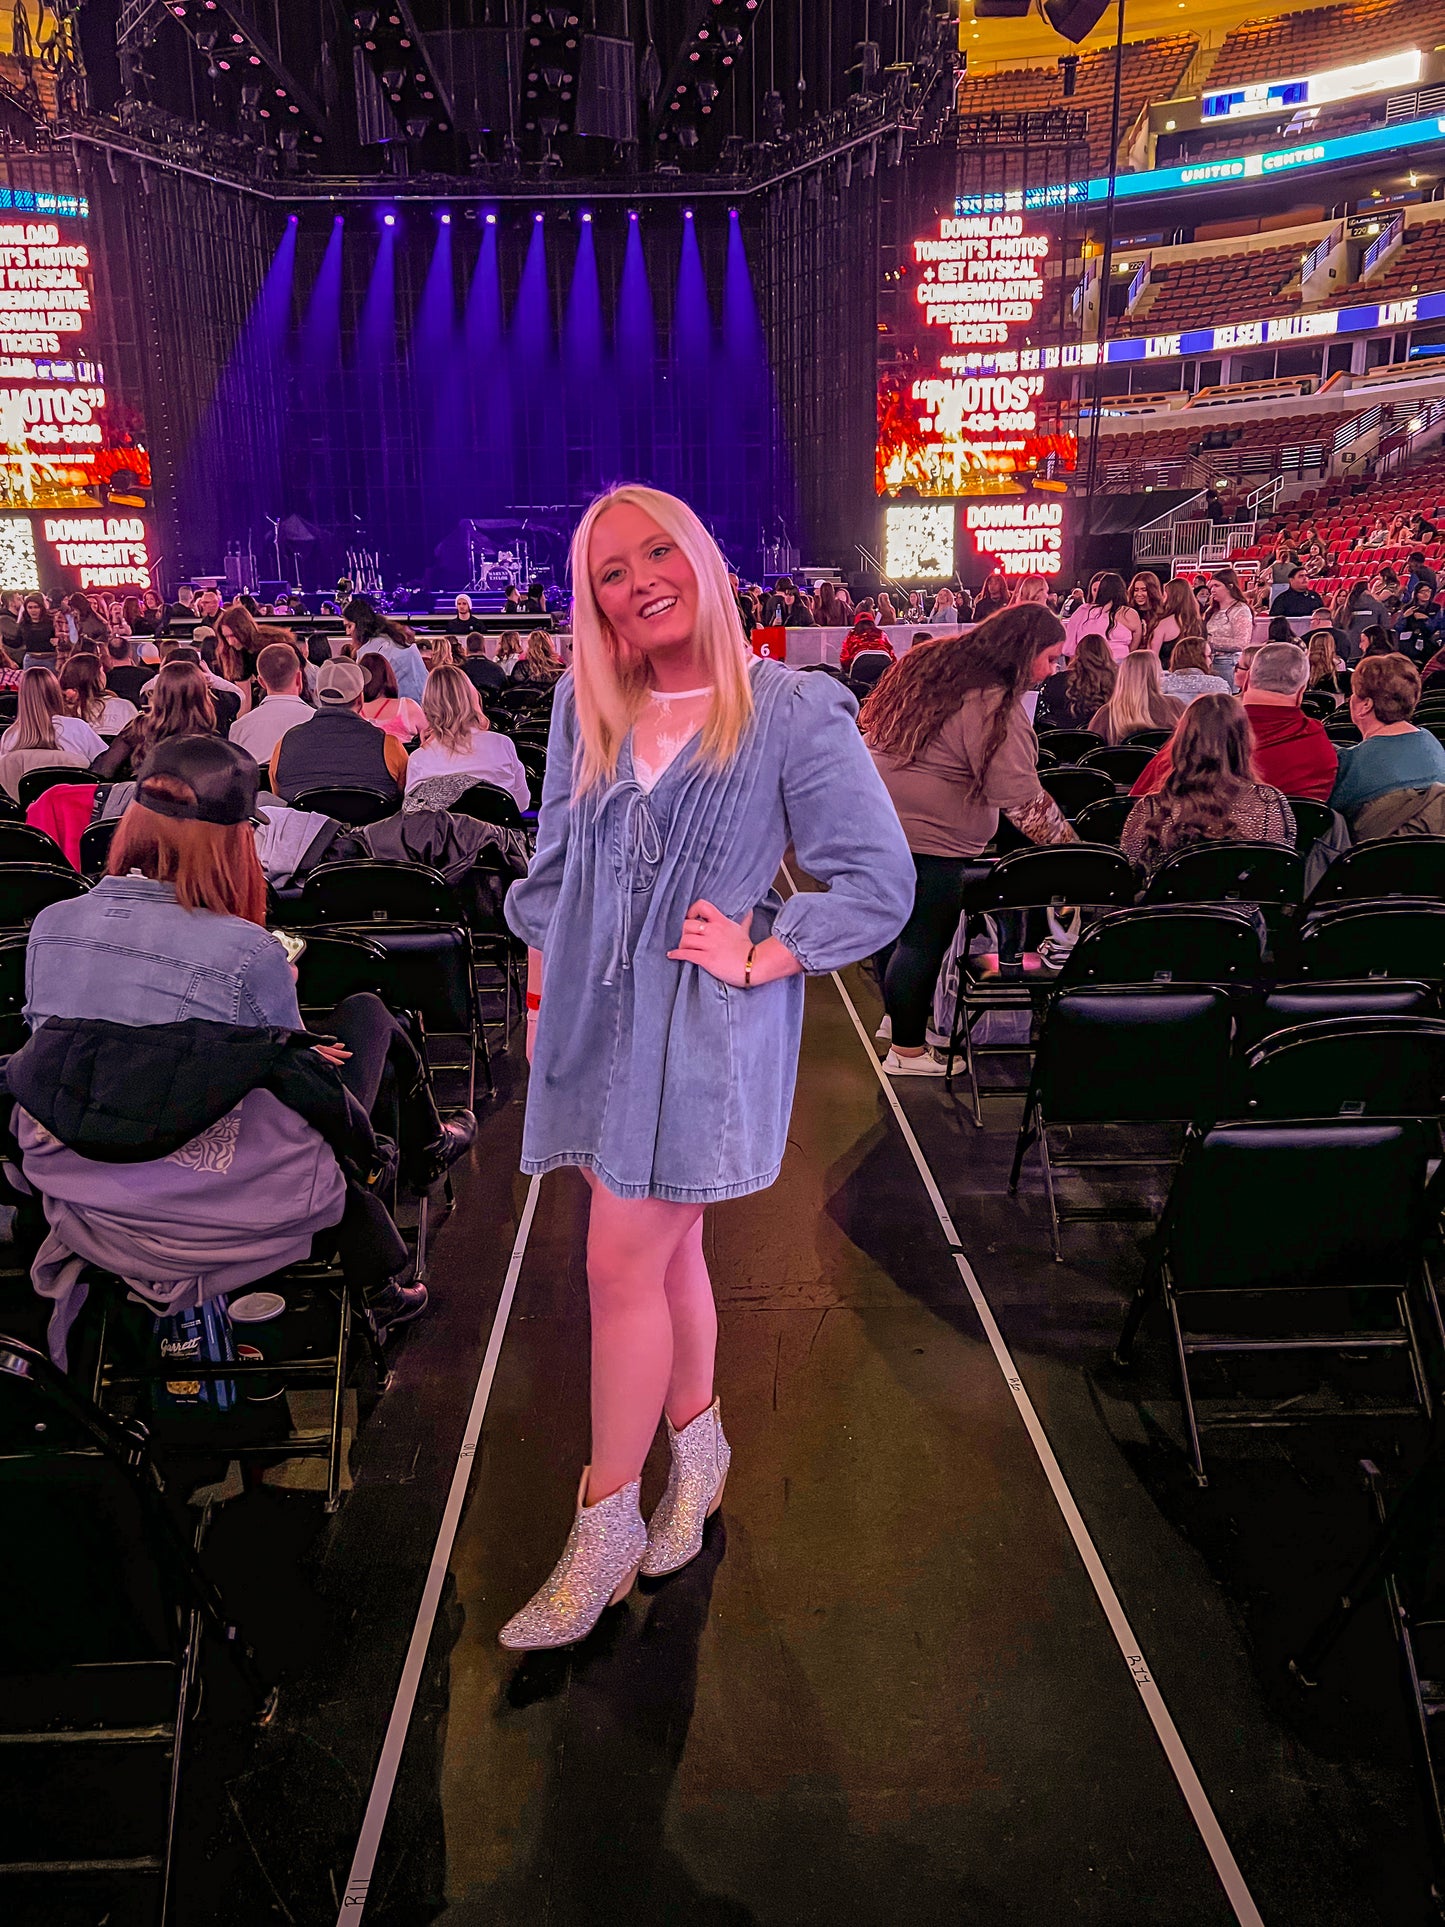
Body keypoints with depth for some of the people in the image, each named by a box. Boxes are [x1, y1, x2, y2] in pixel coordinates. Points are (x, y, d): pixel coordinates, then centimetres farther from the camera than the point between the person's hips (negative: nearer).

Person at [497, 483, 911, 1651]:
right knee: (665, 1247, 17)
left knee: (623, 1266, -3)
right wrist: (541, 991, 13)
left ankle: (605, 1530, 15)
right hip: (594, 1016, 5)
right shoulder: (584, 710, 6)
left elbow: (881, 878, -9)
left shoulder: (793, 711, -9)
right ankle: (698, 1444, 39)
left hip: (704, 1027, -5)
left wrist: (763, 958, -13)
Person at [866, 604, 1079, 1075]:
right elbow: (1022, 800, -21)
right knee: (925, 939, 4)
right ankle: (908, 1050, 15)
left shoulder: (933, 664, 9)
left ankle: (897, 1013, 41)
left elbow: (875, 724, 19)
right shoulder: (993, 704, -18)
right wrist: (1073, 847, -14)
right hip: (926, 838, -9)